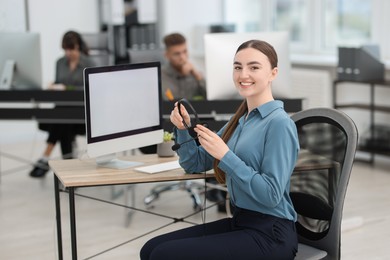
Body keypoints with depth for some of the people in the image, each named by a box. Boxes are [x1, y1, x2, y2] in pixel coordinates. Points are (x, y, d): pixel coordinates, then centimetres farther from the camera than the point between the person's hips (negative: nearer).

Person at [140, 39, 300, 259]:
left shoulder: (279, 123, -14)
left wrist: (225, 155, -23)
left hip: (269, 233, -8)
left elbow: (271, 194, -22)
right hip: (239, 222, 8)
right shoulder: (240, 120, 12)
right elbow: (195, 164, 16)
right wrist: (183, 129, -2)